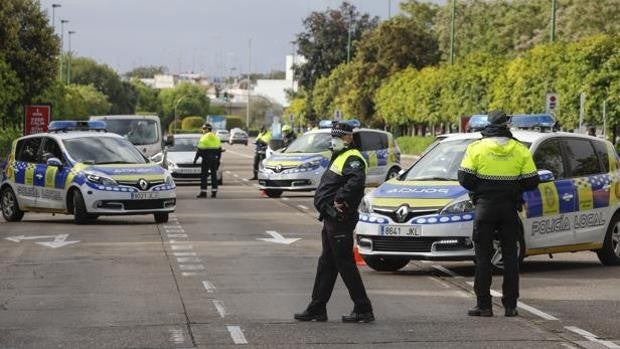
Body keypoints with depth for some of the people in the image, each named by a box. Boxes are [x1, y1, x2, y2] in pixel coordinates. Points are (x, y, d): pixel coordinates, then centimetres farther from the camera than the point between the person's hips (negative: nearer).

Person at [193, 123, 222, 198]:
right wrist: (218, 159, 20)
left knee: (204, 176, -1)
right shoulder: (216, 138, 11)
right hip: (214, 159, 6)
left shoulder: (204, 138, -10)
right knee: (214, 175, 10)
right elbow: (219, 150, 15)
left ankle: (203, 192, -5)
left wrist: (195, 159, -4)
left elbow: (200, 150, -12)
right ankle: (214, 192, 8)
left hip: (206, 159, -6)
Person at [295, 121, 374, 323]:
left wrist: (340, 199, -26)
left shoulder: (352, 159, -14)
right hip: (331, 219, 11)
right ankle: (317, 309, 20)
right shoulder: (339, 157, 19)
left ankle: (363, 310, -1)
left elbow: (356, 181, -34)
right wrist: (324, 203, 10)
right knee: (326, 264, 14)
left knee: (345, 265, -7)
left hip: (341, 221, -11)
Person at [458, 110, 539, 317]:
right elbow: (531, 182, 2)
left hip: (485, 207, -2)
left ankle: (484, 305, -1)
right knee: (510, 256, 8)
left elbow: (465, 179, -6)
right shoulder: (520, 150, 1)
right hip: (510, 208, 2)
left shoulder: (477, 148, -5)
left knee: (483, 256, 2)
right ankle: (510, 305, 7)